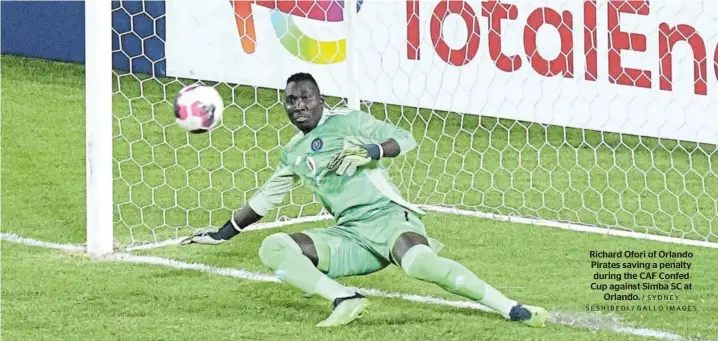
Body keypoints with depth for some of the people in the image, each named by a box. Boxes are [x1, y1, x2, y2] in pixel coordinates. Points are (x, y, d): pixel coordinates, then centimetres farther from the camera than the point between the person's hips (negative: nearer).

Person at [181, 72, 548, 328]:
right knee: (272, 248, -11)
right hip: (349, 237, 6)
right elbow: (264, 199, 31)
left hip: (387, 216, -6)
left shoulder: (346, 121, 3)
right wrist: (222, 234, 34)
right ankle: (344, 300, -24)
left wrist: (371, 151, -24)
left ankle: (511, 309, -35)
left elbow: (405, 138, -5)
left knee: (418, 263, -38)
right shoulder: (293, 153, 19)